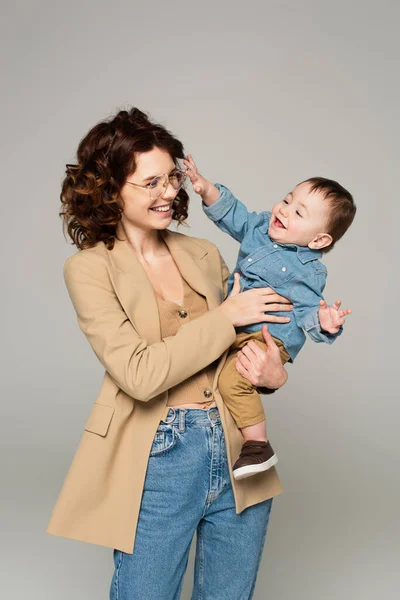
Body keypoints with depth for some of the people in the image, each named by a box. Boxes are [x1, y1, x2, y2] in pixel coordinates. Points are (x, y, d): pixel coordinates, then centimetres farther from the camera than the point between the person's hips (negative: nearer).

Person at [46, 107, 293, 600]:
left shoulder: (203, 254, 8)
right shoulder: (89, 268, -6)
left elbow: (254, 336, 15)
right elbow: (140, 373, -17)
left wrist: (274, 373, -8)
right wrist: (226, 316, -13)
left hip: (238, 454, 5)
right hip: (158, 462, -5)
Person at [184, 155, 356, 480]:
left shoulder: (306, 272, -16)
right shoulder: (260, 226, 3)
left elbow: (307, 310, -17)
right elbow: (233, 214, 11)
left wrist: (323, 322, -40)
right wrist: (206, 188, -3)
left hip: (269, 336, -9)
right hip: (236, 329, 9)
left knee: (232, 378, -28)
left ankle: (259, 445, -15)